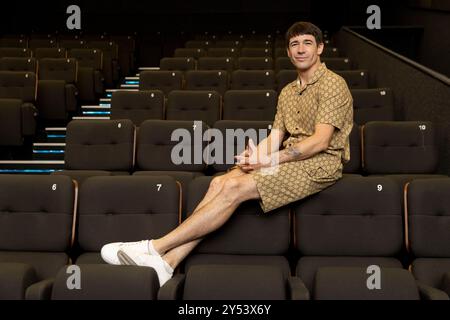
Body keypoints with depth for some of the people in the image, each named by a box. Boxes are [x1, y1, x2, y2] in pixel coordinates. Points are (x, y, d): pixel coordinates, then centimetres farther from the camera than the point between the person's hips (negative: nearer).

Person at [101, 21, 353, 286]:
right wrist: (254, 155, -9)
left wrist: (269, 159, -16)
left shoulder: (333, 84, -6)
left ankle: (156, 247, -23)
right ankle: (168, 261, -25)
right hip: (290, 158, 7)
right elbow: (276, 137, 14)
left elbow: (320, 141, -15)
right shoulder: (288, 91, 21)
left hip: (320, 164, -7)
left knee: (235, 188, -26)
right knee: (220, 183, -17)